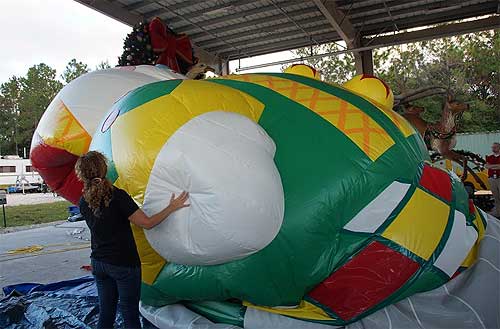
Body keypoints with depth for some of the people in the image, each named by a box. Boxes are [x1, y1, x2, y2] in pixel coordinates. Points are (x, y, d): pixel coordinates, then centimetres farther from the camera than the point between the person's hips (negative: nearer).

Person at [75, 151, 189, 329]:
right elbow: (147, 223, -19)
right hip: (124, 264, -5)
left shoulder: (83, 202, -3)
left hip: (98, 263, 6)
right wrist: (172, 207, -10)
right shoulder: (118, 196, -20)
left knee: (105, 313, 17)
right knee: (130, 315, 8)